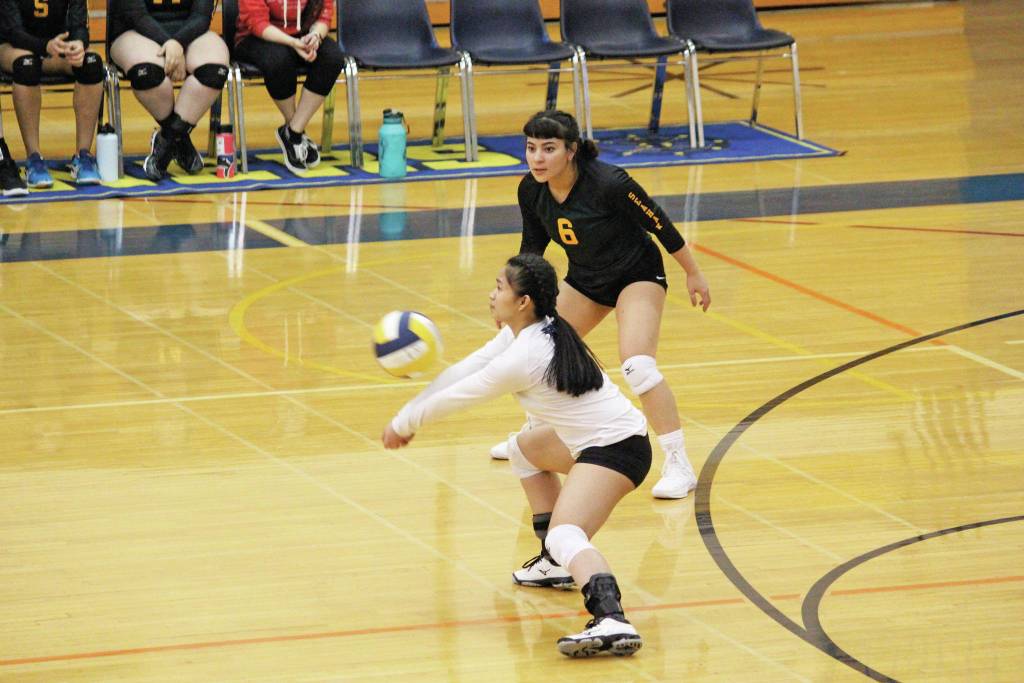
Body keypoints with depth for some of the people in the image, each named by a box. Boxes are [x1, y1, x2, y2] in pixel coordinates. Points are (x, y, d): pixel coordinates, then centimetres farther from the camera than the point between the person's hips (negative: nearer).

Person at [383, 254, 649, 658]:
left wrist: (404, 424, 5)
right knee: (524, 449, 33)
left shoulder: (523, 358, -22)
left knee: (565, 535, -29)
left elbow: (457, 396, -10)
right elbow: (465, 370, 11)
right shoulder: (525, 332, 6)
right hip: (590, 439, 11)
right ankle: (556, 564, 32)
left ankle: (611, 621, -52)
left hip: (617, 447, -11)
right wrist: (408, 416, 10)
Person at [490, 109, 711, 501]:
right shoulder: (532, 190, -15)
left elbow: (659, 223, -20)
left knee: (637, 366, -26)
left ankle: (679, 467, -19)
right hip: (585, 281, 7)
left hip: (637, 275, -7)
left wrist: (693, 274, -10)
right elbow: (532, 247, 2)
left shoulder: (608, 183, -33)